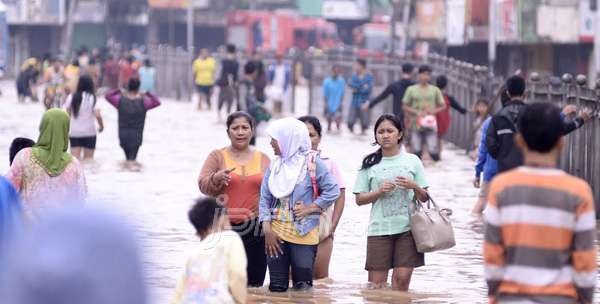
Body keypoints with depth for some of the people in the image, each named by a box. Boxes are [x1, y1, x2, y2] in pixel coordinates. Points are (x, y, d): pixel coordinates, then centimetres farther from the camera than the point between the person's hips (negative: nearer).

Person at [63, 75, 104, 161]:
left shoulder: (72, 97, 2)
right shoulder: (92, 98, -8)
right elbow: (97, 115, -13)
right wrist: (101, 126, 4)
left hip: (74, 132, 3)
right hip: (89, 132, -3)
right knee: (88, 159, 5)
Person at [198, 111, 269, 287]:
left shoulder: (263, 159, 11)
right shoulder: (217, 157, 5)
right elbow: (203, 186, -2)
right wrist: (216, 178, -22)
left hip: (254, 229, 2)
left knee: (254, 283, 2)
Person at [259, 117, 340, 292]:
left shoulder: (312, 163, -6)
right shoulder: (274, 165, 8)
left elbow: (333, 191, -6)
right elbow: (265, 199, 7)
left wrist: (310, 208, -12)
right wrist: (267, 230, -3)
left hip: (304, 233, -4)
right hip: (276, 232, 4)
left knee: (302, 287, -2)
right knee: (277, 286, 3)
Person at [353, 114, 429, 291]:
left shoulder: (412, 161, 8)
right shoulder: (370, 164, 7)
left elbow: (424, 198, 11)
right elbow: (359, 199, 7)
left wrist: (414, 187, -9)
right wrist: (379, 192, -9)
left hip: (407, 228, 0)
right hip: (379, 228, 0)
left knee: (402, 277, -7)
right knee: (376, 281, -4)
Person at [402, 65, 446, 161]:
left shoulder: (435, 90, 8)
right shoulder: (411, 89, 6)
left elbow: (443, 106, 12)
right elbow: (405, 107, 8)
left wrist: (434, 111, -9)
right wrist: (416, 112, -9)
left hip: (431, 125, 0)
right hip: (416, 124, 0)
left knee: (433, 150, -10)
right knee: (416, 150, -1)